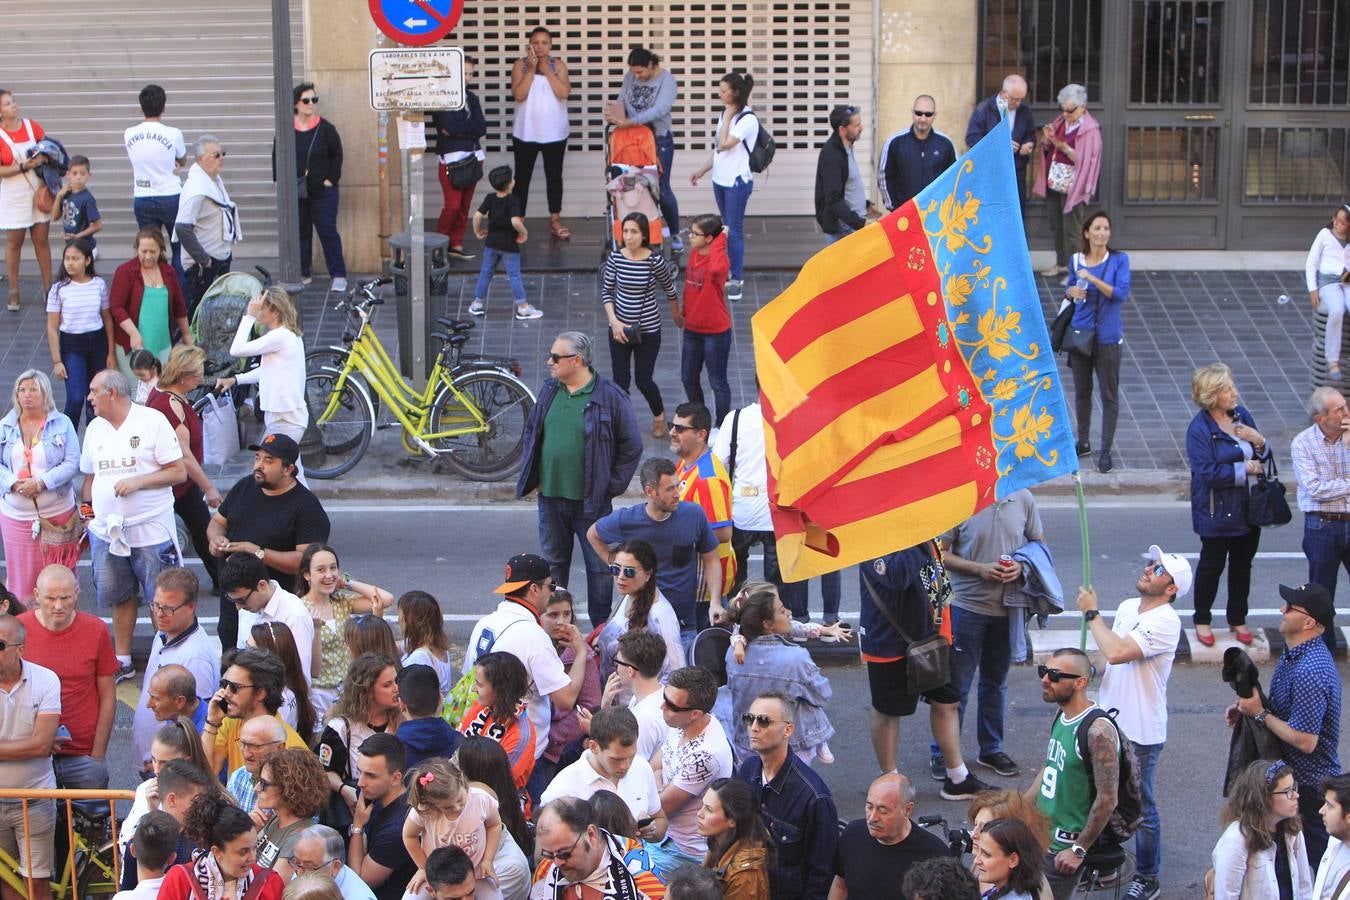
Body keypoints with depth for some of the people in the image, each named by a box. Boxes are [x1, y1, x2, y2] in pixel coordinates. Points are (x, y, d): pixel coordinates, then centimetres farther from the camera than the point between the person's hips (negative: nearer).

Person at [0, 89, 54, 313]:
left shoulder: (32, 126, 1)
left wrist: (43, 158, -8)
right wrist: (23, 167, -21)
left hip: (38, 191, 3)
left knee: (41, 240, 8)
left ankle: (48, 287, 14)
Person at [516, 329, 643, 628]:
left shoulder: (610, 396, -11)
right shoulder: (549, 391, 5)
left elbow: (632, 446, -6)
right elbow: (531, 433, 18)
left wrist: (611, 487, -6)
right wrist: (531, 477, 10)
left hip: (592, 501, -5)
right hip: (550, 497, 5)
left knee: (599, 566, 5)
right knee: (553, 564, 15)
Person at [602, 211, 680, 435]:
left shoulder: (655, 261, -16)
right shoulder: (615, 257, -9)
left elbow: (669, 289, 2)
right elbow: (606, 291, 1)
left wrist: (677, 315, 17)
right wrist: (613, 321, -11)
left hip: (648, 330, -2)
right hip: (620, 328, 2)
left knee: (644, 381, 5)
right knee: (620, 380, 4)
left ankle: (659, 415, 35)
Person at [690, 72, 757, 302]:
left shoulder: (748, 119, -16)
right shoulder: (726, 114, 9)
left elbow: (724, 144, -23)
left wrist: (727, 118, -16)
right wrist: (701, 171, 18)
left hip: (738, 181, -8)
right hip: (720, 179, 8)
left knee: (734, 230, -6)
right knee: (727, 228, 13)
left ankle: (737, 280, -1)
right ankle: (732, 274, 22)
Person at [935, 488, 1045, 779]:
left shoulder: (1023, 499, -1)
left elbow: (1039, 544, 10)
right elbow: (942, 553, -8)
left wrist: (1022, 566, -11)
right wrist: (980, 569, -20)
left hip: (1007, 607, 4)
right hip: (967, 606, -4)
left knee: (996, 681, 18)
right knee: (957, 682, 2)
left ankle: (991, 749, 32)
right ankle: (943, 752, 15)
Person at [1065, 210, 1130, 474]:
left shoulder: (1119, 260, -7)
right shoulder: (1077, 260, 3)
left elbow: (1121, 293, -18)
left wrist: (1093, 279, -24)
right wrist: (1072, 292, -6)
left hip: (1107, 337, -4)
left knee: (1109, 395, 0)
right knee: (1082, 391, 15)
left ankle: (1106, 452, 6)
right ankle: (1083, 442, 30)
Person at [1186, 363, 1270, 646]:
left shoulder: (1242, 415, 2)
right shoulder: (1199, 429, -17)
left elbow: (1262, 458, 11)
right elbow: (1208, 473, -23)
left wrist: (1259, 442, -11)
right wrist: (1245, 469, -17)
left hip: (1248, 507, 6)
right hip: (1218, 512, -6)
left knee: (1242, 564, 17)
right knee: (1212, 565, 8)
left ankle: (1238, 618, 33)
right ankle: (1202, 620, 25)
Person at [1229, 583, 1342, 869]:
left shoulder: (1308, 672, -30)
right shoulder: (1295, 653, 3)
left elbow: (1305, 741, -30)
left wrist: (1260, 713, -21)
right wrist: (1247, 707, 1)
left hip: (1308, 786, -10)